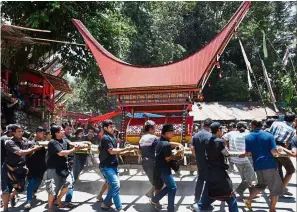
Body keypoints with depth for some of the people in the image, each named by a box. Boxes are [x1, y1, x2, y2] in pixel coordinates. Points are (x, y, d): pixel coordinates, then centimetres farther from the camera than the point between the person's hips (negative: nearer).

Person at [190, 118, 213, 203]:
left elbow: (192, 148, 2)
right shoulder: (210, 136, -16)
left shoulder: (196, 135, 3)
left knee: (200, 179, 18)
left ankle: (197, 198, 24)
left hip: (199, 161, 6)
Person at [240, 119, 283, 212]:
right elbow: (273, 151, -10)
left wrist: (242, 155, 21)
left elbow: (248, 153, 1)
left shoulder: (248, 137, 3)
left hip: (257, 165, 4)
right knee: (276, 186, 11)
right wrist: (277, 154, 11)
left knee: (261, 184, 26)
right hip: (269, 164, -4)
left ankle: (248, 200, 21)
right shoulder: (269, 135, -3)